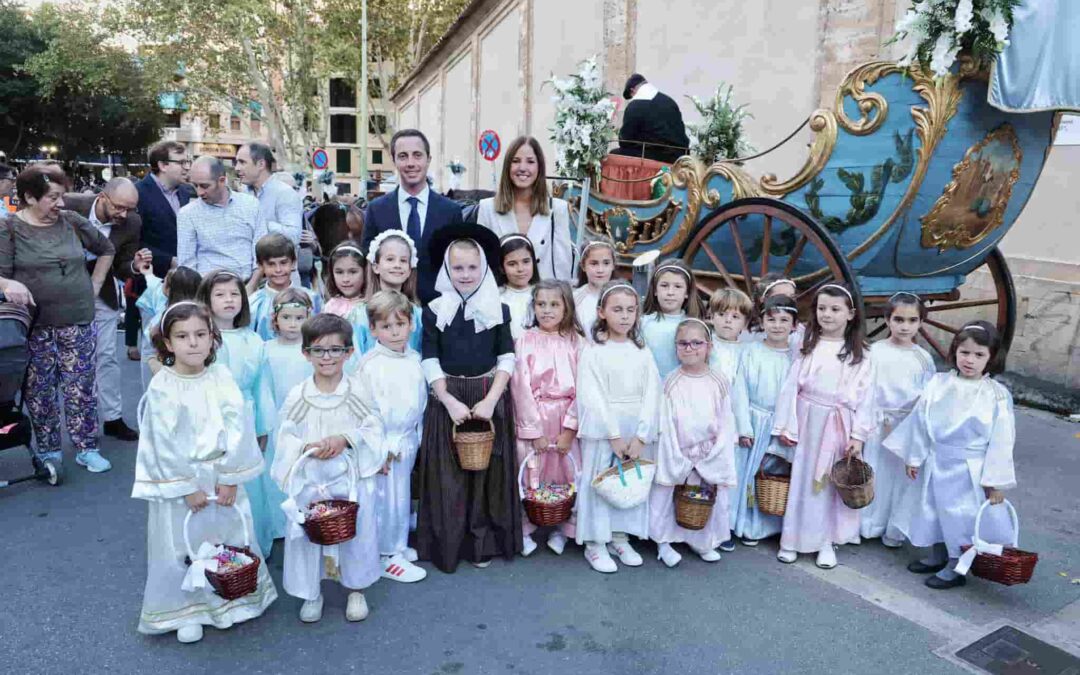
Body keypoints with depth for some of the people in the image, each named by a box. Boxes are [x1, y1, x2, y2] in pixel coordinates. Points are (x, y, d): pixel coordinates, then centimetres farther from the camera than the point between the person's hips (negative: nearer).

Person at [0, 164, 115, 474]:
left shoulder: (72, 221, 3)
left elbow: (106, 249, 18)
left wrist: (95, 285, 12)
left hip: (79, 323, 2)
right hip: (35, 327, -2)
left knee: (80, 389, 6)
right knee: (39, 393, 9)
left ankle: (86, 448, 18)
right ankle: (47, 451, 24)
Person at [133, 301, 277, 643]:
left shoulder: (222, 378, -4)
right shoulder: (161, 388, -12)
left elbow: (235, 429, -6)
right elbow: (165, 443, -13)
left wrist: (230, 478, -11)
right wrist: (187, 487, -13)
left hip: (223, 476, 3)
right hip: (180, 479, -2)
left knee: (229, 537, 13)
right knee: (182, 546, 8)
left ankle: (229, 599, 34)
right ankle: (185, 612, 27)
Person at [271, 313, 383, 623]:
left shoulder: (359, 392, -5)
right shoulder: (297, 396, -3)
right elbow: (286, 438, 0)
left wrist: (345, 439, -19)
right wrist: (308, 447, -19)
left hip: (352, 477, 0)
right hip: (309, 480, 1)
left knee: (357, 532, 7)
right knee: (307, 535, 7)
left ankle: (356, 589, 29)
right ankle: (311, 593, 29)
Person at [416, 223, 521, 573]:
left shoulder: (498, 310, 2)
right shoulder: (434, 311, 1)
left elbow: (507, 358, 0)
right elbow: (430, 361, -1)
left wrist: (490, 400, -12)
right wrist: (450, 401, -11)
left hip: (490, 399, 0)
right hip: (447, 400, 0)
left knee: (487, 471, 5)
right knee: (447, 474, 3)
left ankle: (482, 542, 18)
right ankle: (447, 543, 16)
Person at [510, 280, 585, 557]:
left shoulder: (576, 341, 1)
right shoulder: (526, 340, -2)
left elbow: (580, 388, -3)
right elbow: (521, 387, -6)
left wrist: (569, 429, -10)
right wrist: (534, 430, -10)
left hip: (566, 419, 1)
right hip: (532, 418, -1)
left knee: (566, 474, 5)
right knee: (529, 476, 4)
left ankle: (561, 529, 23)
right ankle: (524, 531, 20)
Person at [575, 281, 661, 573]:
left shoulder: (643, 353, 6)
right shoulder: (593, 353, -4)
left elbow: (651, 396, 0)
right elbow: (593, 398, -10)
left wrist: (640, 436, -10)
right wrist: (615, 436, -14)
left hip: (637, 431, 4)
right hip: (603, 431, -3)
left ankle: (620, 538, 24)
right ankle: (595, 544, 14)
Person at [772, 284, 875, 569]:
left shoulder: (859, 354, 0)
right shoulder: (808, 346, 2)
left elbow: (865, 396, -1)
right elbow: (791, 386, 0)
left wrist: (858, 435, -8)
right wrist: (785, 425, -4)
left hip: (839, 426, 0)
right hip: (807, 422, 1)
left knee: (833, 482, 7)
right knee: (802, 480, 7)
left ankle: (826, 541, 19)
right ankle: (793, 539, 18)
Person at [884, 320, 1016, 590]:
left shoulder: (997, 395, -12)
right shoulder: (938, 384, -4)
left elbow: (1001, 440, -10)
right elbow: (920, 421, 2)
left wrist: (995, 481, -10)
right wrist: (914, 457, 4)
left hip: (970, 471, -4)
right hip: (936, 464, 4)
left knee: (963, 517, 7)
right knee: (934, 510, 18)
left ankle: (956, 567, 26)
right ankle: (938, 556, 39)